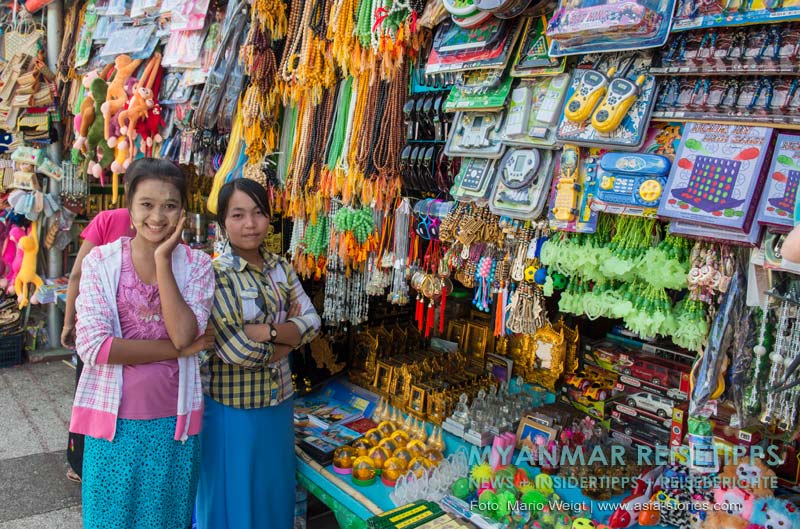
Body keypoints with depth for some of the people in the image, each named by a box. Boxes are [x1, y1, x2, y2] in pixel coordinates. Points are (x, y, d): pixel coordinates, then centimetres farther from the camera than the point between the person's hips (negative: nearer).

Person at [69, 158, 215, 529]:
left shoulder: (197, 265, -4)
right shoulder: (101, 261, -6)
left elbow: (184, 334, -18)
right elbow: (93, 345, -15)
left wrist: (163, 260, -18)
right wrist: (177, 349, -15)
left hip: (173, 419, 1)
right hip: (114, 417, -1)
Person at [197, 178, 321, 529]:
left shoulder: (282, 269, 2)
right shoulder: (215, 273, -16)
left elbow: (311, 322, -5)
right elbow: (235, 350, -23)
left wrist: (265, 331, -20)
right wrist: (288, 333, -10)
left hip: (279, 403, 6)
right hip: (231, 408, -5)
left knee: (275, 494, 20)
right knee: (232, 500, 12)